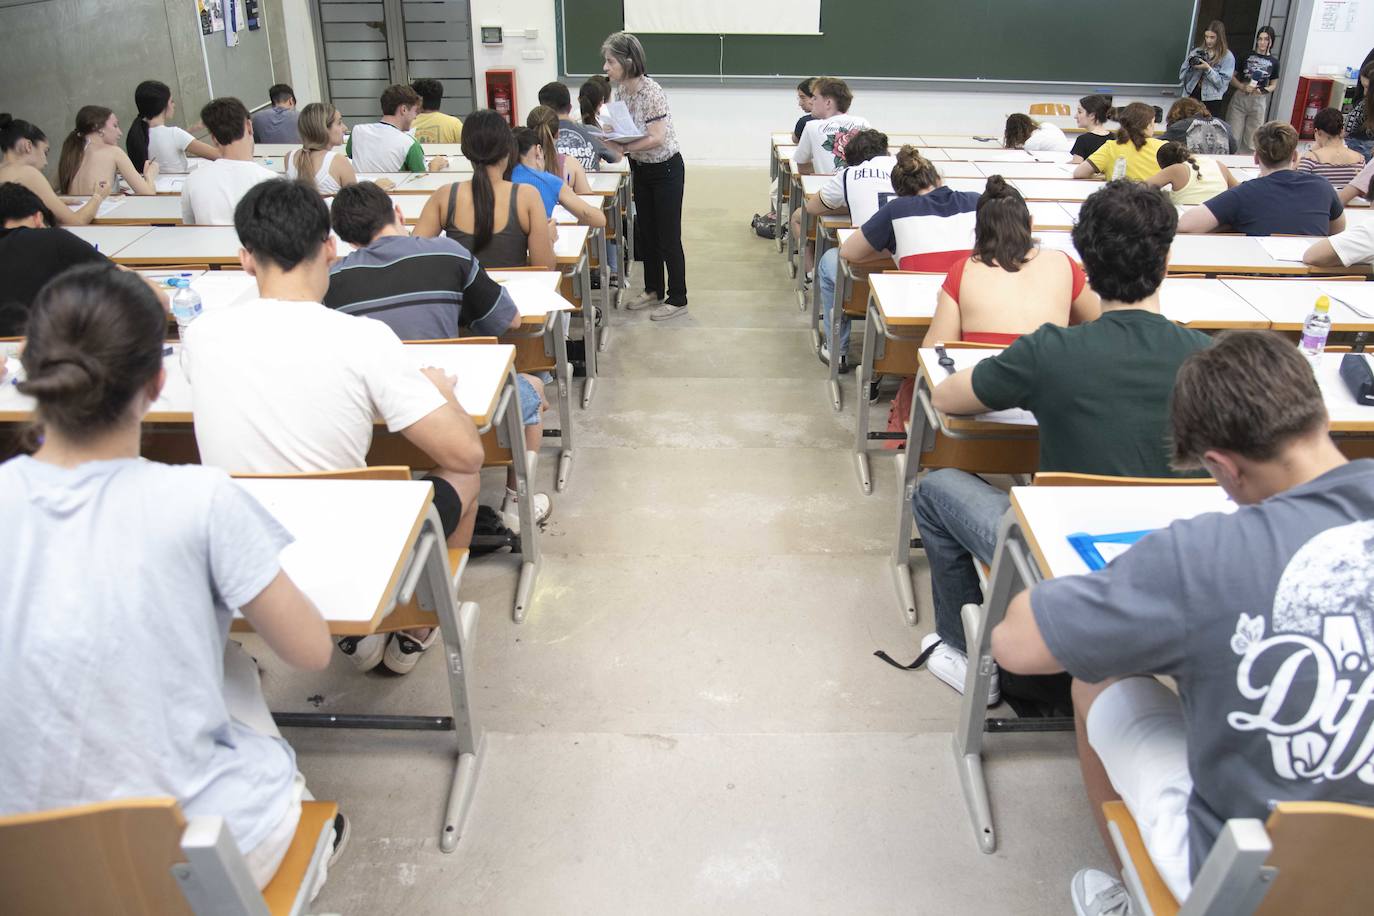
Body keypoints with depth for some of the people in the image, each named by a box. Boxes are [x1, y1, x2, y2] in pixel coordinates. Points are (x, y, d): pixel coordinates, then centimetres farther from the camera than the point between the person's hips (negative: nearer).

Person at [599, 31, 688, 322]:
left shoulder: (651, 92, -24)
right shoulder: (621, 89, 0)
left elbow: (657, 139, -28)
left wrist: (623, 147, -29)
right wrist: (609, 137, -9)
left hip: (665, 169, -8)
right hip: (641, 169, 8)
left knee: (668, 237, 0)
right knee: (645, 232, 16)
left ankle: (677, 299, 11)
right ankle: (653, 290, 30)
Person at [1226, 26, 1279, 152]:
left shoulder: (1274, 62, 6)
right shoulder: (1246, 56, 2)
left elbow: (1273, 85, 12)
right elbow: (1231, 76, 2)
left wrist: (1263, 90, -9)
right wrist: (1242, 87, -15)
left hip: (1258, 102, 1)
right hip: (1239, 99, -1)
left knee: (1251, 140, 5)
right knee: (1233, 137, -3)